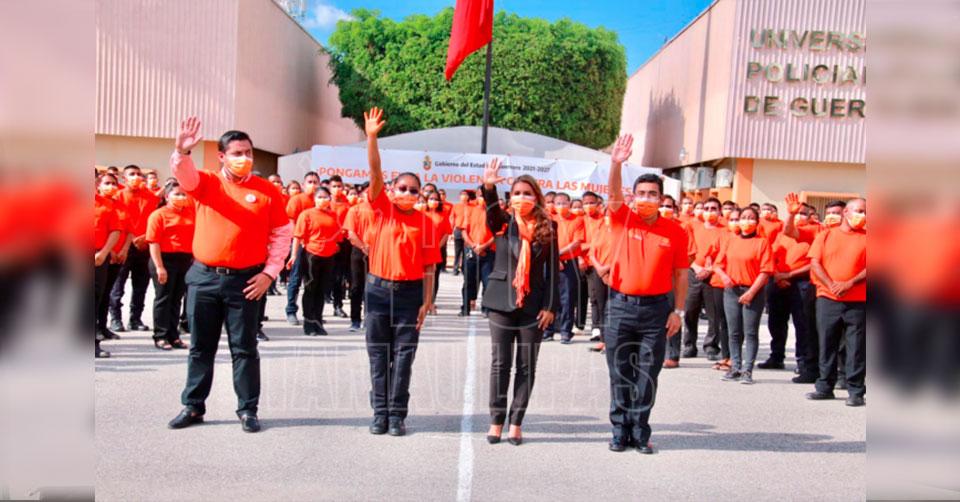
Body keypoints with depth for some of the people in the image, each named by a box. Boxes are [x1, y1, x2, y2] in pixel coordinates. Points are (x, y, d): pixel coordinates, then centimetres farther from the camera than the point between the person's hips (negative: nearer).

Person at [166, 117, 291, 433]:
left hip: (245, 280, -2)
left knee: (244, 348, 5)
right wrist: (182, 150, -37)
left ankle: (248, 409, 16)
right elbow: (183, 174, -16)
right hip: (203, 277, 2)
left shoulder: (268, 191, 0)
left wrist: (269, 273, -5)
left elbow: (281, 235, 2)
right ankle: (193, 407, 24)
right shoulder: (206, 183, 4)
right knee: (200, 347, 12)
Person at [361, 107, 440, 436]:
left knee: (403, 356, 4)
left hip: (410, 291, -1)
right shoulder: (382, 210, 0)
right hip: (378, 288, 1)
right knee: (378, 354, 7)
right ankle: (380, 413, 17)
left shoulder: (426, 223, -1)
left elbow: (428, 265, 1)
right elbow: (375, 173, -12)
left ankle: (397, 415, 13)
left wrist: (427, 300, -4)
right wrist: (371, 136, -24)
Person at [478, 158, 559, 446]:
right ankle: (496, 421, 15)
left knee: (526, 366, 5)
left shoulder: (547, 228, 2)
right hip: (502, 301, 0)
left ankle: (516, 423, 15)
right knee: (499, 364, 5)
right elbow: (491, 210, -22)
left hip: (533, 305, 0)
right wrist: (488, 187, -42)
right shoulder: (504, 223, 2)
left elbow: (553, 270, 1)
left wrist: (550, 306, -5)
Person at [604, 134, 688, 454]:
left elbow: (681, 274, 5)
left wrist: (678, 311, 2)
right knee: (620, 373, 8)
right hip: (620, 306, 0)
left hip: (656, 309, 0)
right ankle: (620, 431, 20)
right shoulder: (623, 219, 0)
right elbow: (614, 195, -19)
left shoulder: (675, 231, 0)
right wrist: (616, 164, -35)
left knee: (647, 376, 7)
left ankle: (639, 432, 20)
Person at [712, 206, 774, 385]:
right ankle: (735, 368, 16)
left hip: (753, 292, -4)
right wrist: (723, 275, -10)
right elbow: (718, 264, 11)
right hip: (731, 291, 4)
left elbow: (766, 271, -6)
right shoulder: (730, 241, 12)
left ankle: (747, 370, 2)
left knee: (750, 333, -2)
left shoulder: (762, 242, 0)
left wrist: (752, 291, -13)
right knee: (734, 332, 7)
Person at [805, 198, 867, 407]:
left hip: (858, 301, -1)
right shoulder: (825, 236, 10)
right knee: (827, 344, 7)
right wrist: (831, 285, -11)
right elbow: (815, 263, 2)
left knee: (857, 348, 0)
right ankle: (825, 387, 18)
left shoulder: (866, 238, 7)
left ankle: (856, 391, 9)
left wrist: (850, 283, -15)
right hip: (827, 298, 1)